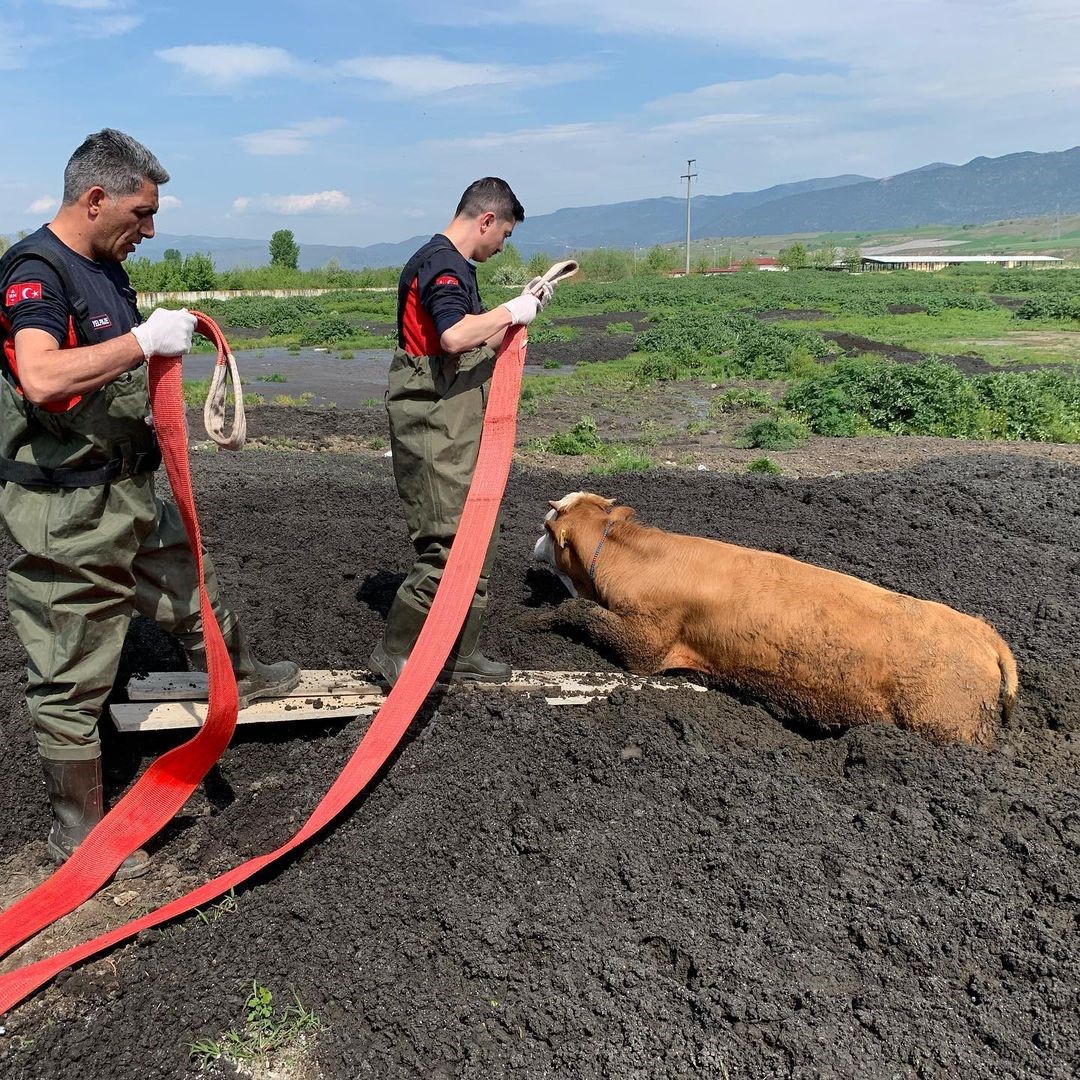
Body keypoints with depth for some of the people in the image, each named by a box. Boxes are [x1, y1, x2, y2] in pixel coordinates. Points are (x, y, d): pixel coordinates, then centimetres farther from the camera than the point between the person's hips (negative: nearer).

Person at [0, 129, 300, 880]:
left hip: (129, 495, 9)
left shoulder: (105, 267, 11)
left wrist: (167, 334, 9)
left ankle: (238, 677, 54)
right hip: (67, 513, -9)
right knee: (74, 676, 2)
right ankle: (77, 832, 17)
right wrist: (145, 341, -28)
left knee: (191, 585, 27)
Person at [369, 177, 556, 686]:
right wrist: (511, 311, -17)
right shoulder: (441, 263, -13)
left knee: (480, 541, 13)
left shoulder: (451, 265, 20)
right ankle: (394, 652, 4)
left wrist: (521, 308, 16)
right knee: (451, 546, -10)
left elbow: (478, 345, 24)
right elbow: (455, 336, -32)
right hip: (436, 433, -11)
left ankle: (459, 653, 23)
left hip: (457, 431, 11)